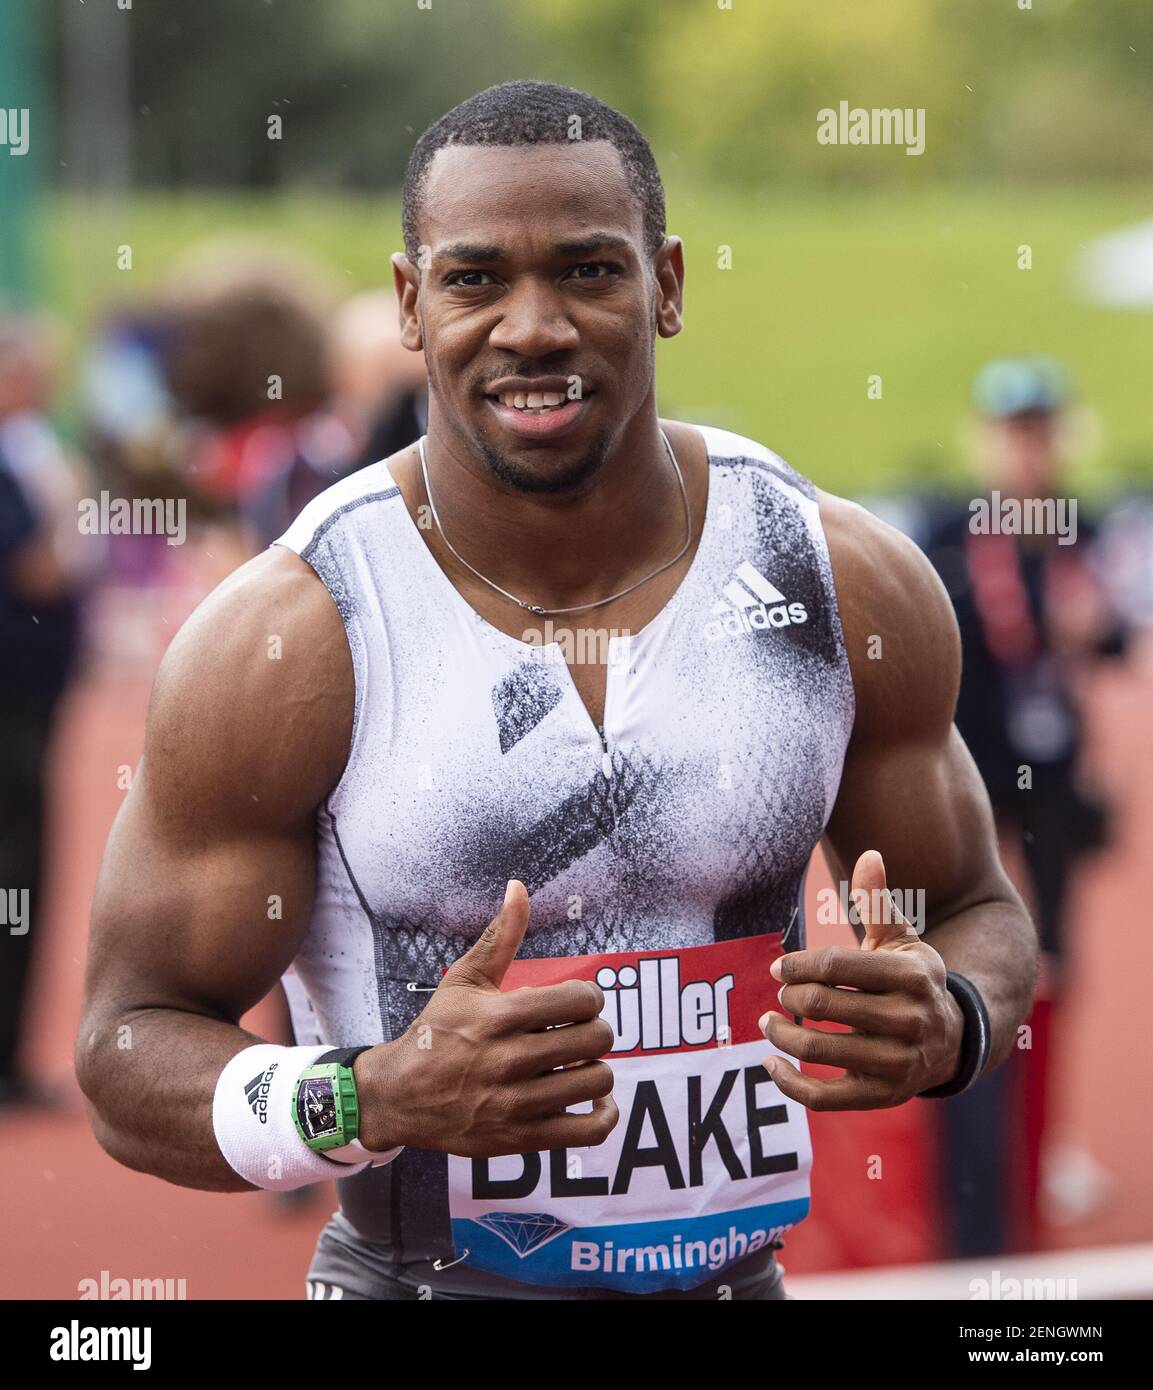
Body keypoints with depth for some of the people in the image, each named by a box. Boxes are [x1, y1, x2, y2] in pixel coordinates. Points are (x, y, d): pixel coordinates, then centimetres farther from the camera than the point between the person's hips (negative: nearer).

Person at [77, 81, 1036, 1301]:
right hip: (416, 1284, -3)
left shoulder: (854, 587, -6)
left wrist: (945, 1026, -15)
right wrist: (371, 1100, -30)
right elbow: (129, 1057, -12)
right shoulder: (284, 641, -16)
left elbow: (979, 913, 7)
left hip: (738, 1277, 3)